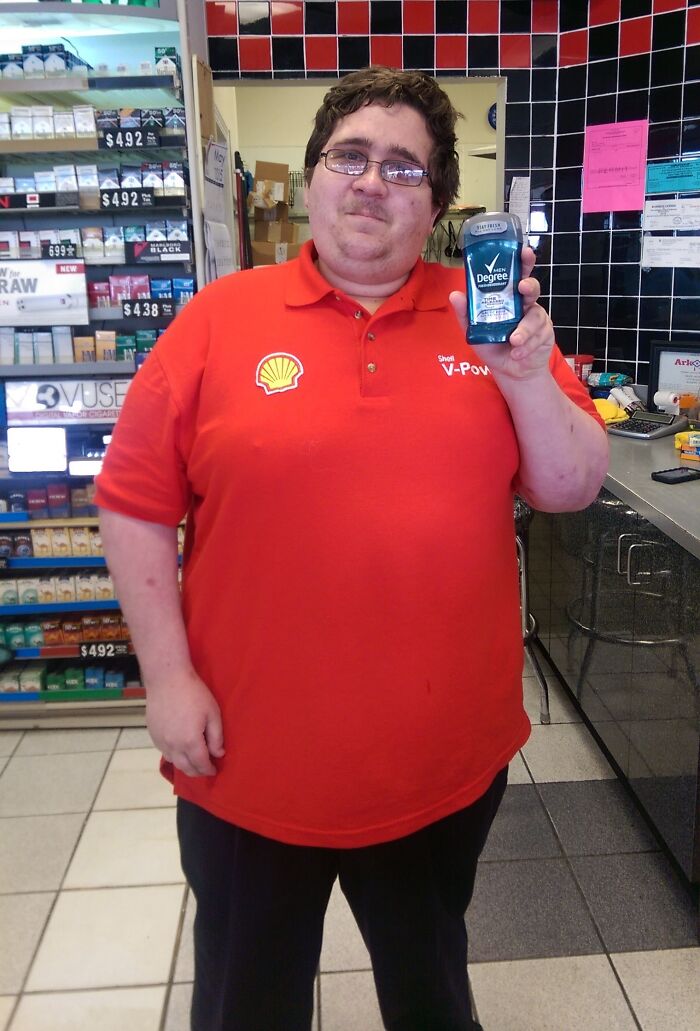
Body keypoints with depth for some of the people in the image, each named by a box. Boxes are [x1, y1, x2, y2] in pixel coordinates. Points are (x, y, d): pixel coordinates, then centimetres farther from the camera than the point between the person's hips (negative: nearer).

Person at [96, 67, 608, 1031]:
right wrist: (168, 678, -8)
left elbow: (574, 489, -2)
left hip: (452, 759, 2)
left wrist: (526, 377, -20)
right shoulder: (221, 319, -7)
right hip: (250, 764, -1)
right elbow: (135, 504, -5)